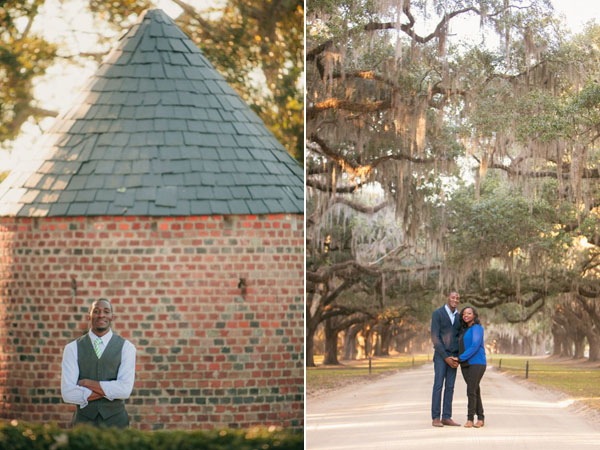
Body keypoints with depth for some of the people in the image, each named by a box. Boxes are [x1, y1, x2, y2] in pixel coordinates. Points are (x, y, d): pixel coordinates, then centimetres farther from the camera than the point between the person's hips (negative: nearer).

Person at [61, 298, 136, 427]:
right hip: (84, 420, 0)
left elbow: (125, 390, -13)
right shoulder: (72, 348, 0)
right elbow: (68, 393, -10)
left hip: (115, 421, 0)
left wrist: (87, 383, -13)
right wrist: (109, 391, -14)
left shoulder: (126, 347, -1)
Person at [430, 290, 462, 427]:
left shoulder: (458, 317, 11)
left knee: (450, 387, 3)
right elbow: (435, 338, -14)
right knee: (438, 386, -9)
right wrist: (446, 358, -18)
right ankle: (435, 418, -6)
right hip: (440, 355, -5)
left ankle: (446, 418, 6)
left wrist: (458, 359, -4)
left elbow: (460, 339, 12)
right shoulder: (437, 314, -9)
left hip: (453, 357, 5)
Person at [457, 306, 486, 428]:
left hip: (477, 363, -8)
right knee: (475, 392, 8)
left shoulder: (477, 328, -10)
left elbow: (475, 346, -20)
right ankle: (480, 419, 11)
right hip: (466, 365, 8)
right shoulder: (465, 330, 16)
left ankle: (470, 419, -9)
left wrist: (461, 358, -18)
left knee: (471, 391, -14)